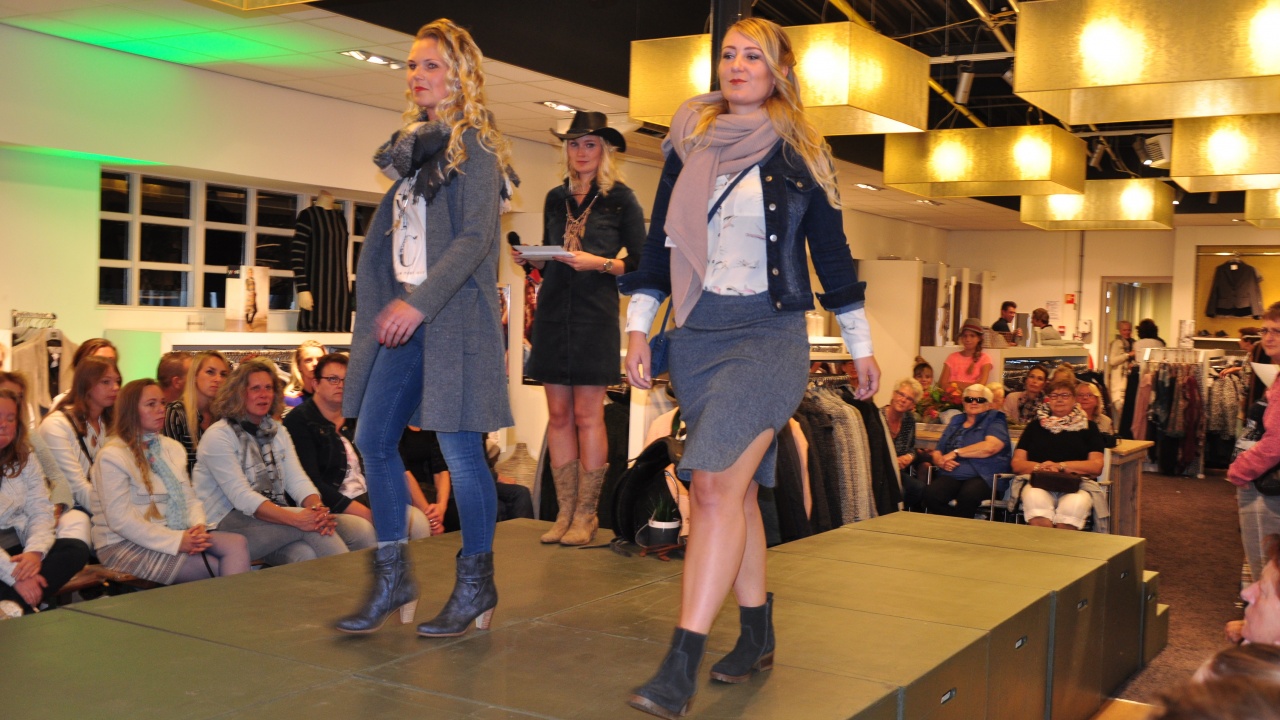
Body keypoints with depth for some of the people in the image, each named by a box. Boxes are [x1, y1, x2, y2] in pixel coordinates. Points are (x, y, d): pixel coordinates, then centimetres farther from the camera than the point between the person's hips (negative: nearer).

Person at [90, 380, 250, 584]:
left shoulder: (173, 448, 13)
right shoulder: (112, 456, -10)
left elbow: (190, 498, 14)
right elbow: (121, 521, -17)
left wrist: (198, 527, -10)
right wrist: (177, 541, -22)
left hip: (175, 535, 7)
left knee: (237, 544, -22)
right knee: (218, 567, -25)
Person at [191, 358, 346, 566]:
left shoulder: (276, 431, 16)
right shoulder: (218, 436, -7)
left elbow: (298, 480, 4)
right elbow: (241, 496, -19)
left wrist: (317, 509, -20)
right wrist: (296, 519, -31)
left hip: (273, 519, 5)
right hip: (226, 524, -5)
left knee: (306, 555, -29)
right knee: (309, 526, -27)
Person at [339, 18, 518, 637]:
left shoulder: (473, 146, -5)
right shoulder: (411, 145, 18)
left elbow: (476, 237, -15)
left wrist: (419, 303, -21)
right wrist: (390, 305, 9)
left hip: (454, 314, -8)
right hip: (407, 313, 8)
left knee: (460, 447, -4)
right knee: (373, 440, 4)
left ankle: (476, 586, 10)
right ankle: (392, 580, 14)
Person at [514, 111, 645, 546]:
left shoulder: (621, 199, 0)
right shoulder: (555, 199, 15)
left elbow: (640, 263, -2)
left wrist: (600, 264, -16)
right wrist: (530, 260, 1)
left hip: (596, 315, -5)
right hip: (553, 312, 5)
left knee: (587, 416, -5)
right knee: (558, 415, 4)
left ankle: (586, 515, 4)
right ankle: (565, 513, 10)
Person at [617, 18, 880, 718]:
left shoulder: (798, 155, 3)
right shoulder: (689, 145, 10)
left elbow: (831, 252, 8)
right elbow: (658, 242, 12)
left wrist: (861, 346, 11)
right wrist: (638, 326, 6)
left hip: (768, 335, -4)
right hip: (696, 334, 4)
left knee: (717, 484, -18)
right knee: (735, 489, 10)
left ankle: (682, 662, -19)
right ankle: (757, 635, 25)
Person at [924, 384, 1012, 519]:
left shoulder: (994, 420, 10)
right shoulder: (956, 421, 26)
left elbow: (990, 447, -11)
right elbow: (937, 452, 23)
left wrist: (955, 452, -5)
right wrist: (940, 461, -3)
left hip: (982, 477, -4)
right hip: (951, 475, 4)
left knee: (968, 494, -39)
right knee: (930, 493, -30)